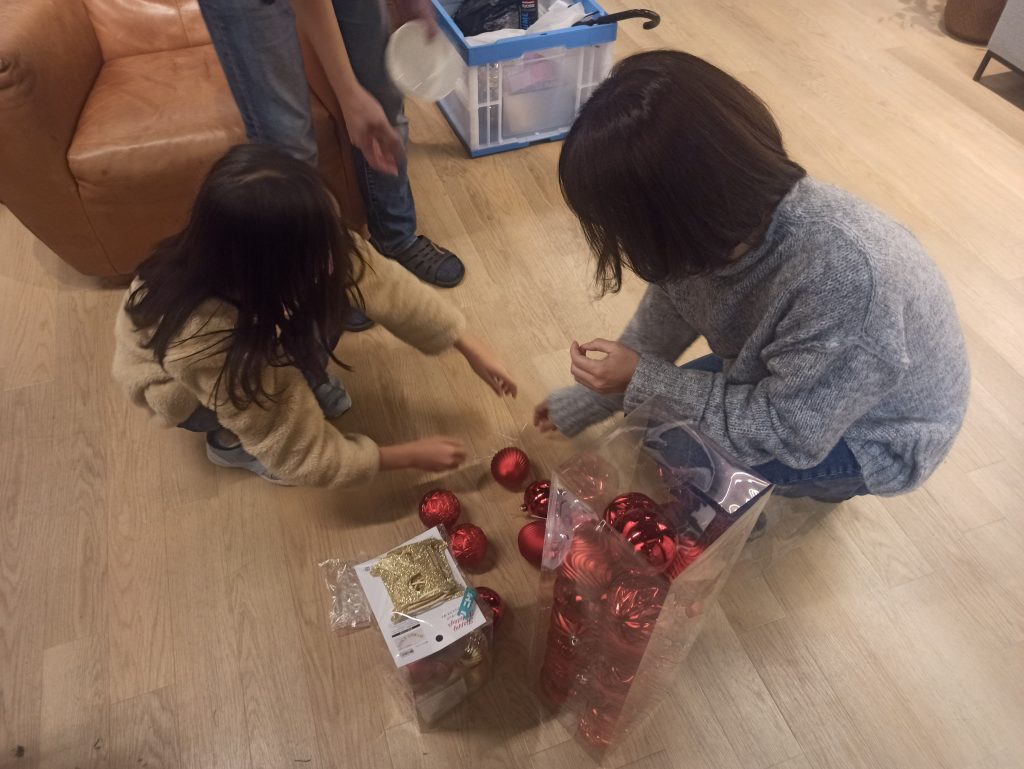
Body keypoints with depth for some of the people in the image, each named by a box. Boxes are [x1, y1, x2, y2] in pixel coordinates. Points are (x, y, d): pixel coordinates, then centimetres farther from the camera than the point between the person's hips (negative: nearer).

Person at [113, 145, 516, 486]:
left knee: (330, 292, -20)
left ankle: (306, 380, 8)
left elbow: (379, 279, -21)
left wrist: (471, 348, -21)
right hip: (175, 384, -4)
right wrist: (411, 456, -26)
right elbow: (302, 456, -33)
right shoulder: (206, 344, -44)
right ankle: (229, 441, 3)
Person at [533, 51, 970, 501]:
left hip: (877, 439, -6)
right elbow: (661, 322, -3)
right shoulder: (712, 227, -21)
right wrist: (581, 403, 6)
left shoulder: (843, 274, -43)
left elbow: (787, 434, -30)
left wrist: (642, 379, -28)